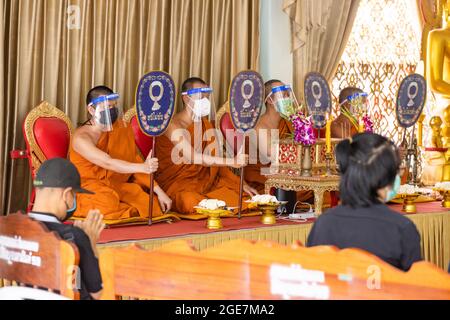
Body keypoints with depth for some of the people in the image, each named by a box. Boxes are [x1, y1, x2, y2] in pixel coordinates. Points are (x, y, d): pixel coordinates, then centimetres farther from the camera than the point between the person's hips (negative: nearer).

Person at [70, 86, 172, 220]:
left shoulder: (120, 129, 4)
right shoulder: (81, 137, -15)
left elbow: (134, 162, 3)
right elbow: (108, 163, -30)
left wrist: (159, 192, -7)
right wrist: (142, 167, -45)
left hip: (116, 187, 5)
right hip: (87, 188, -5)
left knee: (152, 205, -18)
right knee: (107, 203, -38)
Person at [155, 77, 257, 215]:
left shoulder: (206, 125, 11)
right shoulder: (173, 125, -14)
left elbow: (216, 160, 8)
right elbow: (193, 157, -28)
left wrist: (240, 183, -6)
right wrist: (231, 162, -35)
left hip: (205, 182, 7)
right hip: (177, 183, -7)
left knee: (241, 194, -11)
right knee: (190, 202, -39)